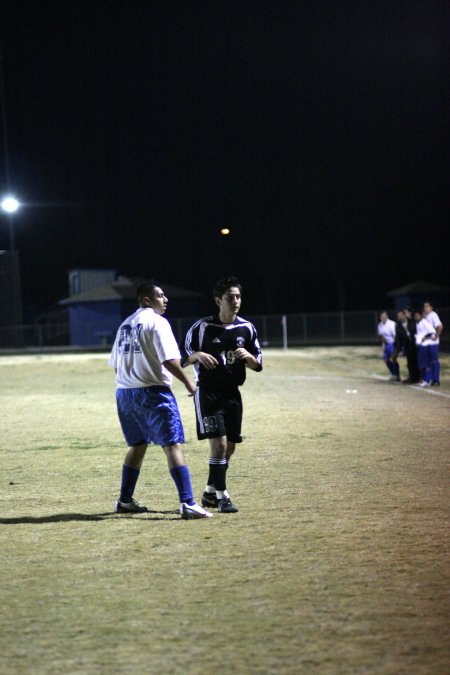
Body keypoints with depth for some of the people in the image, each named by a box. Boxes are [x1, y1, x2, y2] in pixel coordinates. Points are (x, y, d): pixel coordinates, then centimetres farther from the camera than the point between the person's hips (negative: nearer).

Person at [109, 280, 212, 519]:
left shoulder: (125, 325, 17)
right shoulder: (156, 322, -7)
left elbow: (115, 363, 19)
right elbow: (169, 360, -15)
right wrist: (187, 382, -5)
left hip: (124, 392, 8)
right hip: (152, 391, -8)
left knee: (137, 445, 21)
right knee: (173, 445, -11)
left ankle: (125, 500, 24)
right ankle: (187, 503, -19)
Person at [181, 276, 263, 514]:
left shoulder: (246, 328, 3)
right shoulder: (203, 327, -9)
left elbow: (258, 365, 8)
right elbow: (184, 357, -2)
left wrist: (248, 356, -15)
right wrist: (198, 355, -24)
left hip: (232, 393, 5)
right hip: (208, 393, -5)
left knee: (230, 446, 9)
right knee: (218, 443, -14)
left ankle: (210, 493, 25)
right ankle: (221, 496, -6)